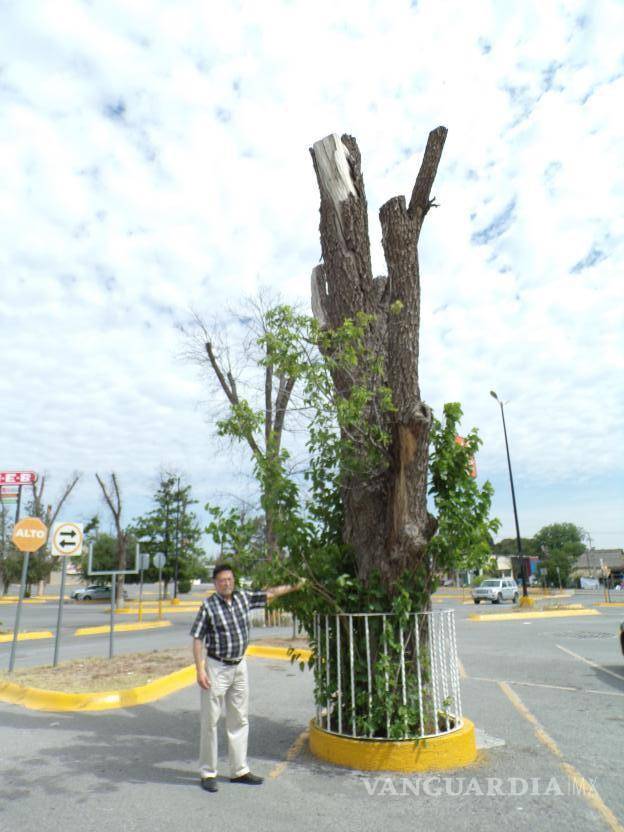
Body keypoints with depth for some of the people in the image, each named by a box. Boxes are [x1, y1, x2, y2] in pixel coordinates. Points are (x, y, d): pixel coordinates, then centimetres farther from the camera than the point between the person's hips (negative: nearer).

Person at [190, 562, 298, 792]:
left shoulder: (243, 598, -1)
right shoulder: (208, 605, -15)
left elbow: (269, 594, 11)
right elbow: (197, 639, -12)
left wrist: (295, 586, 11)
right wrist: (200, 670, -17)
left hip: (239, 666, 5)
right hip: (216, 667, -5)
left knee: (239, 720, 13)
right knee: (210, 721, 3)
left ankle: (239, 770, 25)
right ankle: (207, 773, 18)